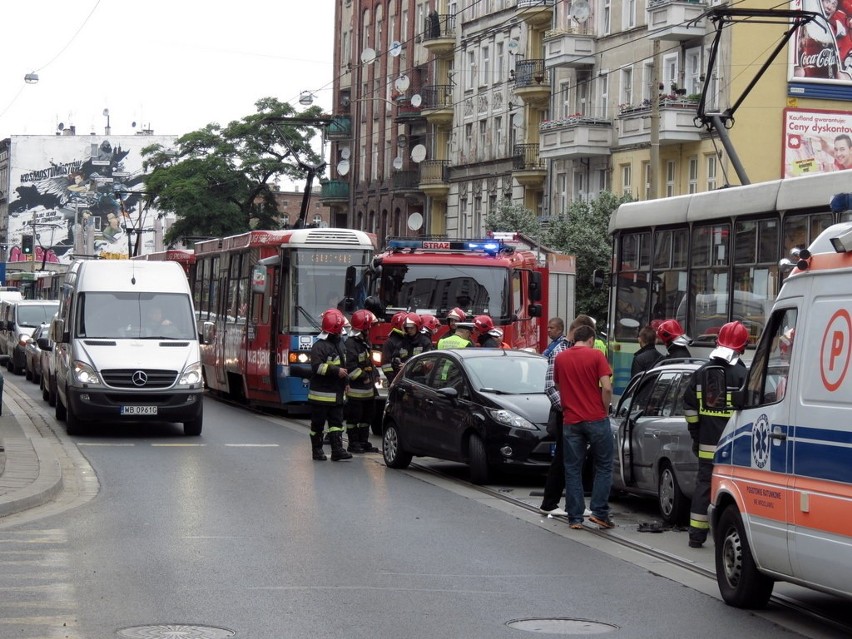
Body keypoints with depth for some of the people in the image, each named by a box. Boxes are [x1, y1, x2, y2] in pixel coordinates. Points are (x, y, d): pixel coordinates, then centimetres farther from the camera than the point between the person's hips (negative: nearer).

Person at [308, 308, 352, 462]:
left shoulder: (340, 343, 14)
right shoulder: (319, 346, -14)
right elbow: (317, 367, -23)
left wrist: (346, 381, 22)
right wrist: (336, 371, -25)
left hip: (336, 393, 8)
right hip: (321, 393, -8)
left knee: (336, 422, 1)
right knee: (318, 423, 3)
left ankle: (337, 450, -2)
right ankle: (317, 451, 11)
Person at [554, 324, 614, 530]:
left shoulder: (560, 358, 7)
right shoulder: (596, 355, -5)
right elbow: (606, 388, -11)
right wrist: (605, 410, 2)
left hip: (570, 420, 3)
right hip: (596, 419, -3)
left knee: (573, 469, 8)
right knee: (604, 466, 9)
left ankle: (575, 517, 6)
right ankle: (599, 511, 0)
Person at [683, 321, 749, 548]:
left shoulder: (701, 373, 9)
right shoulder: (741, 374, -9)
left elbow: (689, 406, 11)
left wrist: (695, 433, 18)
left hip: (707, 444, 5)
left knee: (703, 484, 10)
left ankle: (696, 534, 12)